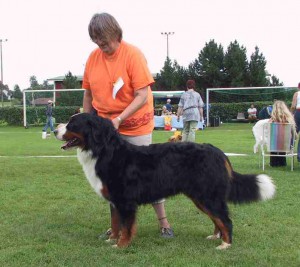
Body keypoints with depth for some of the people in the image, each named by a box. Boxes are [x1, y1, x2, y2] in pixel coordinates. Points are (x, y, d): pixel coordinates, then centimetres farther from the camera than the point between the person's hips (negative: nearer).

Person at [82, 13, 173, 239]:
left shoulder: (133, 54, -15)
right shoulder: (93, 57, -1)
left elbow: (142, 96, -19)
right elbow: (88, 93, 8)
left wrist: (119, 120, -26)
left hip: (135, 125, -4)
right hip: (105, 126, 4)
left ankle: (164, 223, 15)